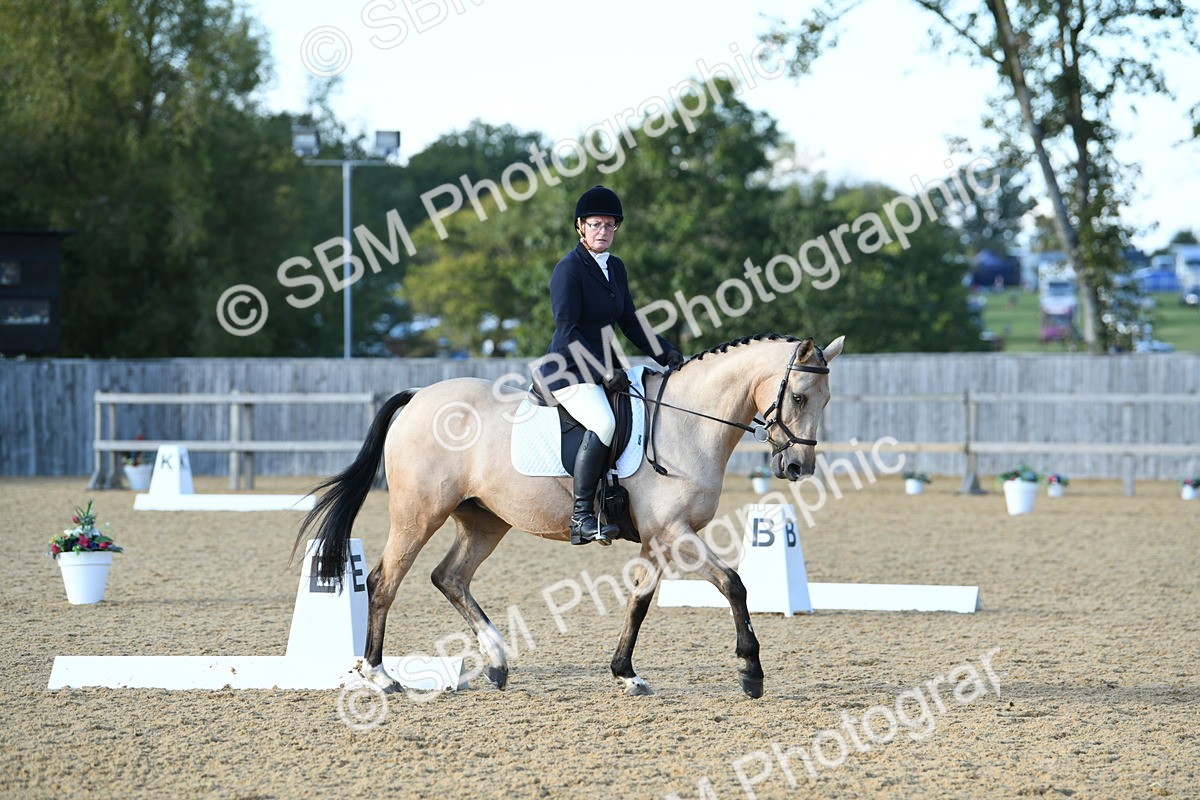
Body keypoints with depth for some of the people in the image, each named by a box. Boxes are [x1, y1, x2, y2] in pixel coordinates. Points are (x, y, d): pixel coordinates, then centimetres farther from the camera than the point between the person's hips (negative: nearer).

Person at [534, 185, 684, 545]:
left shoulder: (615, 268, 14)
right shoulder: (569, 269, -11)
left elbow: (629, 322, 18)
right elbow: (567, 331, -17)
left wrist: (666, 353, 4)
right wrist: (603, 372, -23)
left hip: (605, 367, 9)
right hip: (570, 370, -9)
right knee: (603, 424, -34)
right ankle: (581, 516, -32)